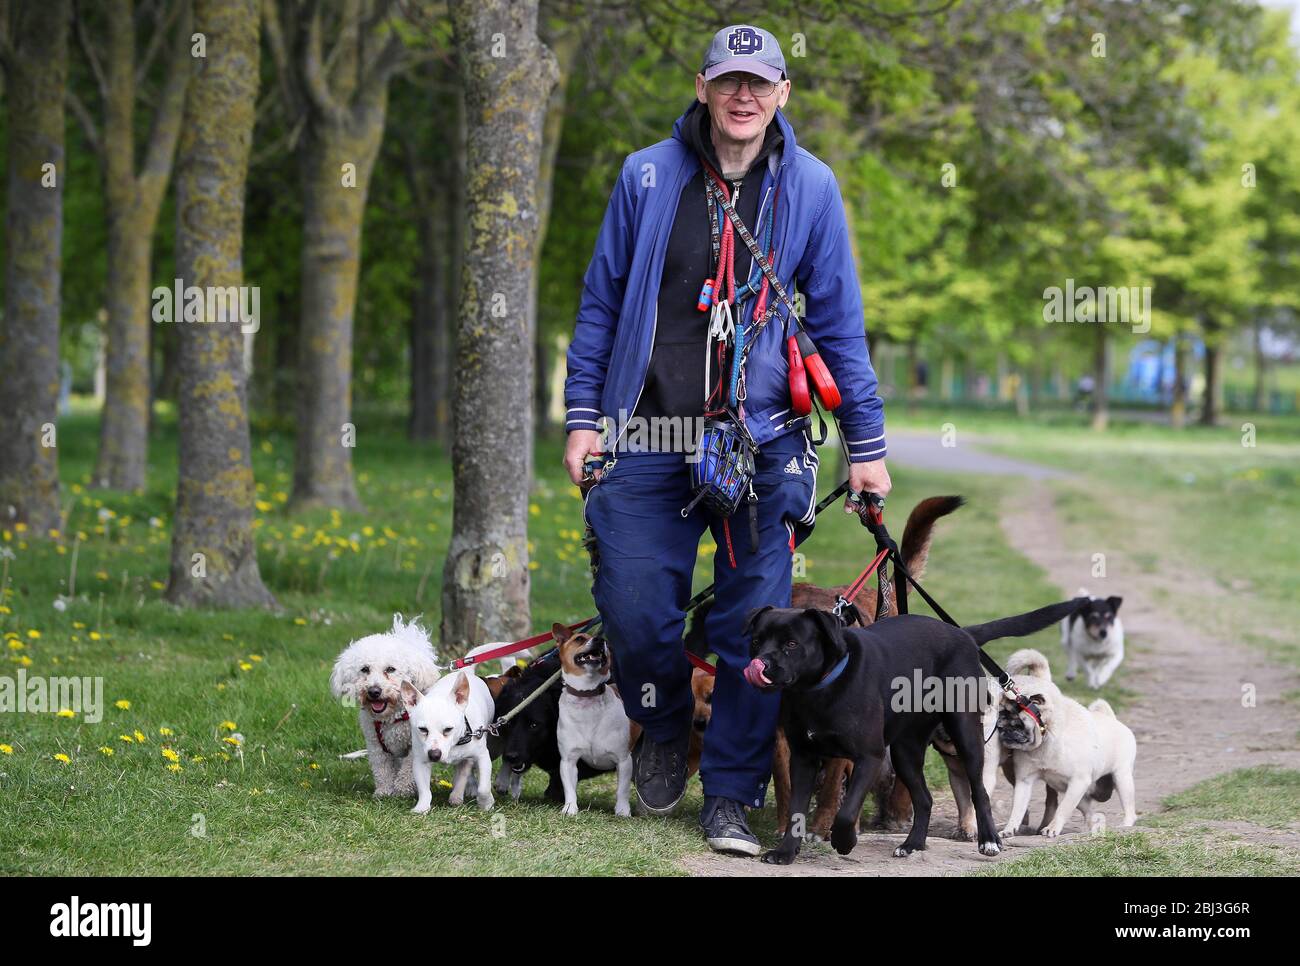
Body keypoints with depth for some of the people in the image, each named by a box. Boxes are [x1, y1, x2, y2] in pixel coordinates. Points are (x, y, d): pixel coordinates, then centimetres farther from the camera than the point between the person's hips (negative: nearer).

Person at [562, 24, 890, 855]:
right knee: (634, 608, -3)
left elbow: (839, 319, 8)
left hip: (761, 440, 0)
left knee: (754, 626, -2)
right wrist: (583, 415, 4)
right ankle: (664, 731, 27)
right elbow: (601, 302, 9)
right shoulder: (648, 177, 2)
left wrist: (866, 443, 6)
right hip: (647, 437, 0)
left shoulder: (809, 187, 3)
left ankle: (732, 796, 10)